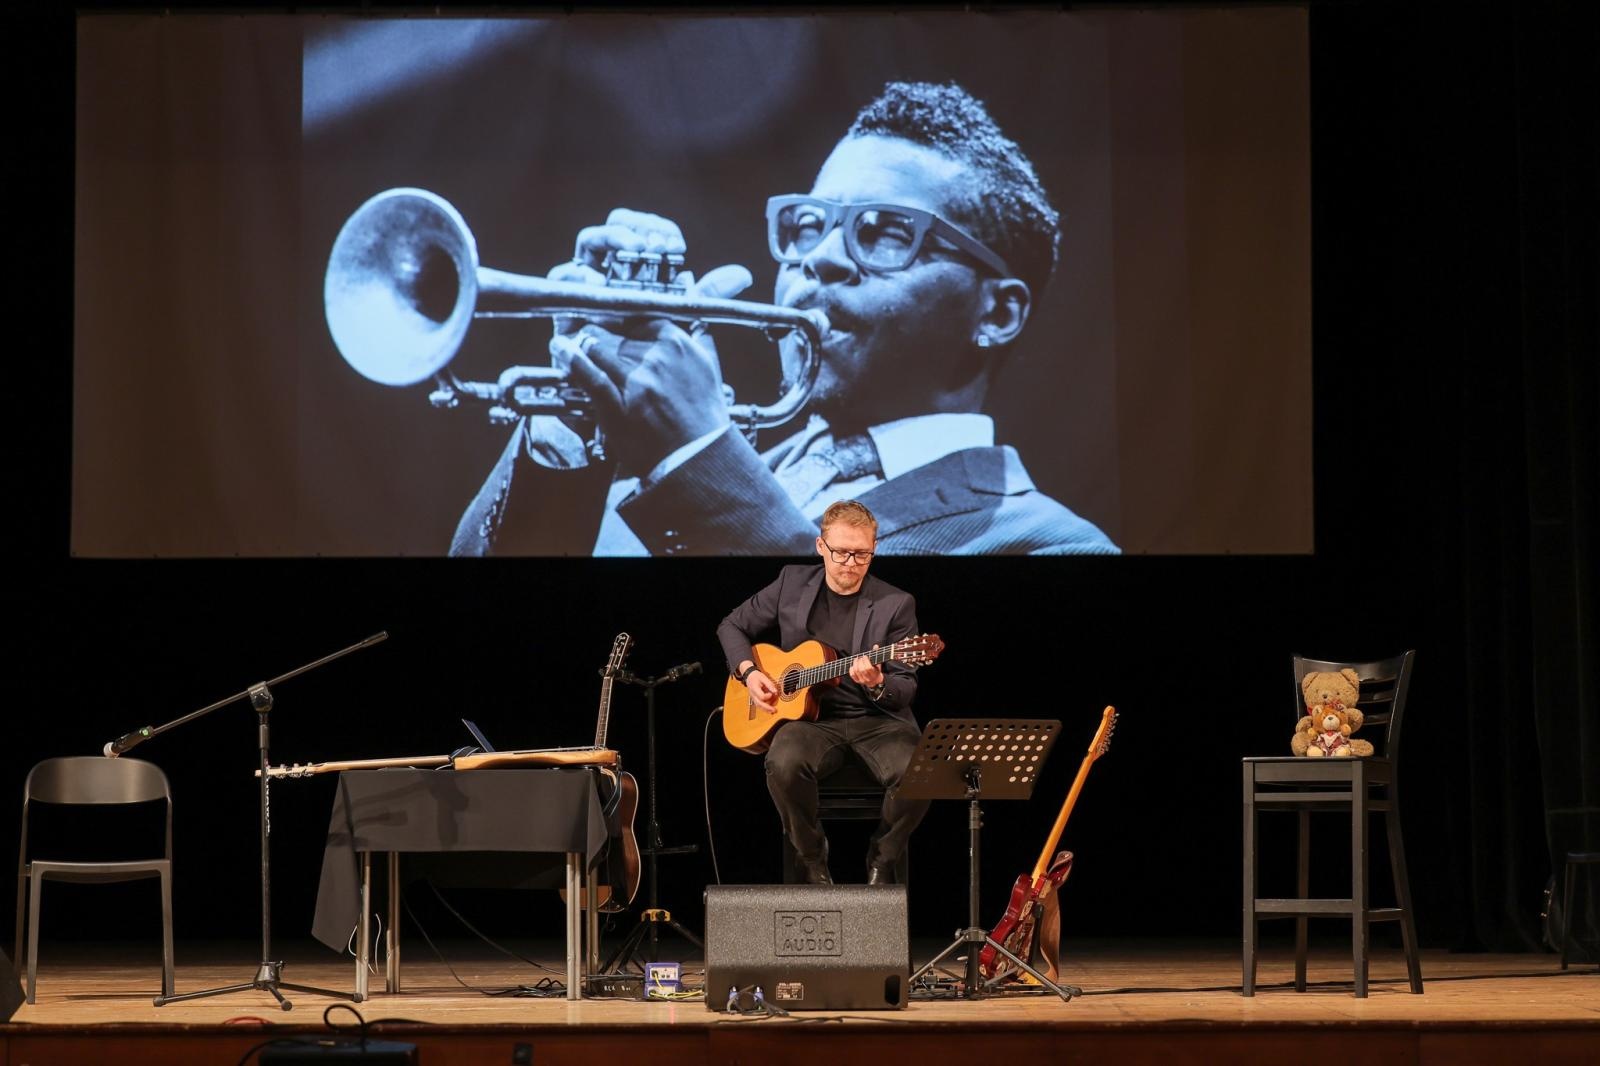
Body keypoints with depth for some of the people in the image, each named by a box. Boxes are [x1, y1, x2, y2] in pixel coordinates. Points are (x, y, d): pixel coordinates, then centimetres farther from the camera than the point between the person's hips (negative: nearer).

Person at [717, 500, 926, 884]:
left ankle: (882, 857, 0)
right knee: (784, 762, -35)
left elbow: (906, 688, -3)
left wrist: (878, 684, -26)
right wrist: (749, 671, 0)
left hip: (877, 718, -1)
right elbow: (732, 626, 18)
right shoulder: (792, 583, 5)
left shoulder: (895, 604, -2)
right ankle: (812, 857, -6)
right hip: (812, 718, 1)